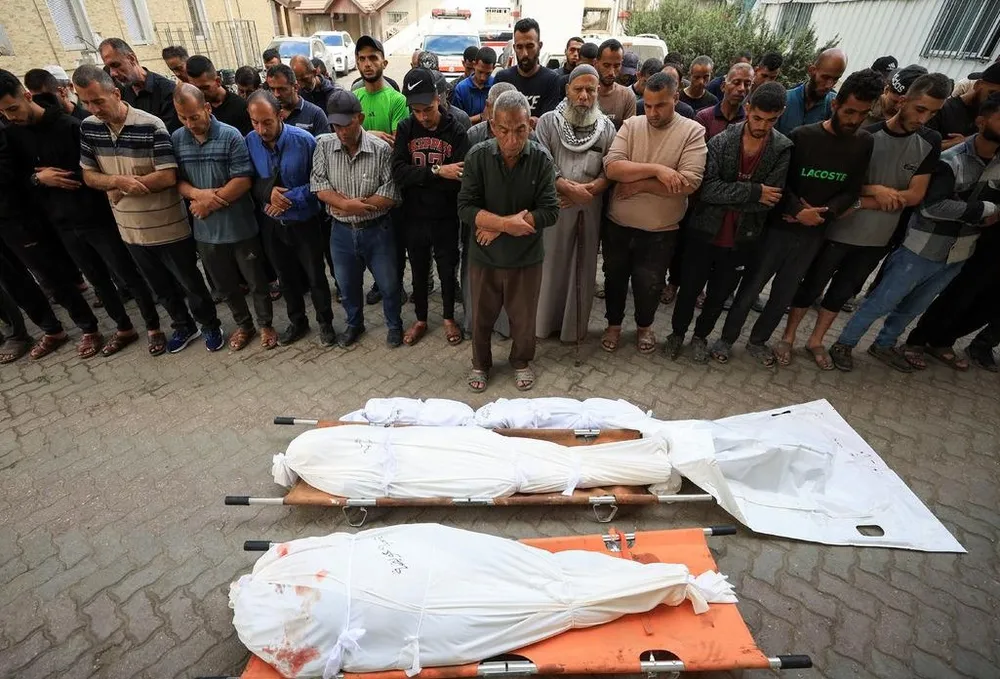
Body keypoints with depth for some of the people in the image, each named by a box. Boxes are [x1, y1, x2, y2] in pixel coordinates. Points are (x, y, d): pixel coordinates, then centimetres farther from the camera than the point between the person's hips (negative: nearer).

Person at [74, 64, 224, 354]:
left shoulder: (151, 126, -15)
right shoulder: (88, 128, 3)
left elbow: (169, 177, -20)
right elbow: (88, 176, 4)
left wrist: (119, 185, -13)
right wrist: (119, 181, -17)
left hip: (168, 227, -6)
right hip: (130, 228, 6)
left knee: (190, 282, 10)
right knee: (160, 286, 19)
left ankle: (210, 325, 30)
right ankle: (184, 326, 37)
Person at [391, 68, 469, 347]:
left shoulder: (457, 131, -10)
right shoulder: (405, 129, -3)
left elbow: (458, 180, -21)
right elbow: (398, 173, -15)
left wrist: (416, 179, -18)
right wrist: (436, 172, -26)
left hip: (446, 217, -2)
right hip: (413, 216, 2)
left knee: (447, 270, 14)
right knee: (419, 271, 16)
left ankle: (449, 318, 35)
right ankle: (420, 319, 35)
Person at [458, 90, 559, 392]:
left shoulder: (541, 159, -11)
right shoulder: (477, 156, -11)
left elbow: (550, 212, -17)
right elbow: (466, 208, -15)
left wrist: (497, 226, -21)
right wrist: (507, 223, -26)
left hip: (527, 257, 0)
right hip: (484, 256, 1)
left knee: (524, 318, 16)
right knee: (482, 317, 17)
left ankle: (521, 362, 44)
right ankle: (480, 363, 43)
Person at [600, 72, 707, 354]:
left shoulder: (693, 132, -8)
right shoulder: (631, 125, -2)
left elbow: (689, 183, -20)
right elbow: (612, 167, -17)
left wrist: (640, 184, -19)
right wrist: (656, 169, -25)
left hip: (660, 230, -2)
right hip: (618, 224, 2)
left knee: (649, 285, 14)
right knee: (615, 278, 16)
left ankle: (644, 326, 41)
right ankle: (614, 324, 40)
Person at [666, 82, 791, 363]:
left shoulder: (783, 150, -6)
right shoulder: (721, 141, -10)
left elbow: (770, 200, -13)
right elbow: (707, 189, -21)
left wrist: (725, 196, -17)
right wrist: (753, 192, -21)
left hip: (742, 239, 2)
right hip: (704, 231, -1)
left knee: (720, 295, 16)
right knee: (689, 288, 10)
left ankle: (701, 335, 39)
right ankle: (678, 332, 34)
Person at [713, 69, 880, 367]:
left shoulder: (864, 144, 3)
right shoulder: (802, 136, -8)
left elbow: (852, 190, 3)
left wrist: (823, 213, -12)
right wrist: (798, 211, -18)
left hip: (813, 235, 4)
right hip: (778, 227, -4)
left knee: (784, 295, 12)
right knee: (750, 288, 2)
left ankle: (758, 340, 29)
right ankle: (726, 338, 17)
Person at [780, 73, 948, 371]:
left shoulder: (931, 143, -3)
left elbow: (915, 195, -7)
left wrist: (861, 203, -18)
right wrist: (875, 190, -22)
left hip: (878, 237, 4)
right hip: (840, 231, -4)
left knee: (844, 290, 14)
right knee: (812, 284, 4)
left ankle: (816, 341, 28)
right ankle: (788, 337, 19)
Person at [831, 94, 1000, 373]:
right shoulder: (952, 160, -14)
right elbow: (934, 206, -23)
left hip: (957, 255, 7)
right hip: (923, 250, -6)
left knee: (914, 307, 18)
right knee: (881, 302, -1)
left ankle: (884, 345, 34)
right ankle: (844, 344, 13)